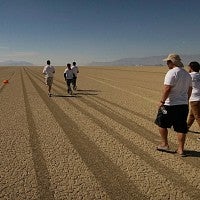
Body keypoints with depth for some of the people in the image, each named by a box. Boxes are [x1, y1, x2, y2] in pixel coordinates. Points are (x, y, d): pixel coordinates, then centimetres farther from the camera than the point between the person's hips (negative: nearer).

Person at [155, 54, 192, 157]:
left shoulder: (172, 73, -14)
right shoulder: (187, 74, 12)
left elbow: (167, 88, -21)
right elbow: (189, 90, 18)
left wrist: (162, 101, -16)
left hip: (170, 105, -7)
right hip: (183, 105, 8)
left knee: (161, 123, 12)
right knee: (181, 128, 9)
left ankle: (164, 144, 20)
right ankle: (180, 149, 14)